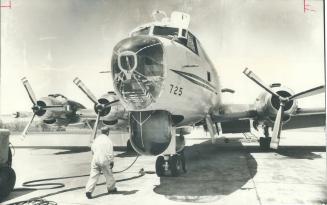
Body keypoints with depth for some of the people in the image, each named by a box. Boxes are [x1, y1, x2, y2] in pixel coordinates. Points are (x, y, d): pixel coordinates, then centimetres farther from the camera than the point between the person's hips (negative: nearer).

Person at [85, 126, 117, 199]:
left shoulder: (96, 139, 7)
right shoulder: (108, 140, -9)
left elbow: (92, 149, 16)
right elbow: (110, 152, -10)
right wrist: (111, 161, -1)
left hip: (95, 160, 4)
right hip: (104, 161, -4)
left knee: (93, 176, 1)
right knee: (108, 174, 16)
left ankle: (88, 191, -11)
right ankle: (111, 188, 32)